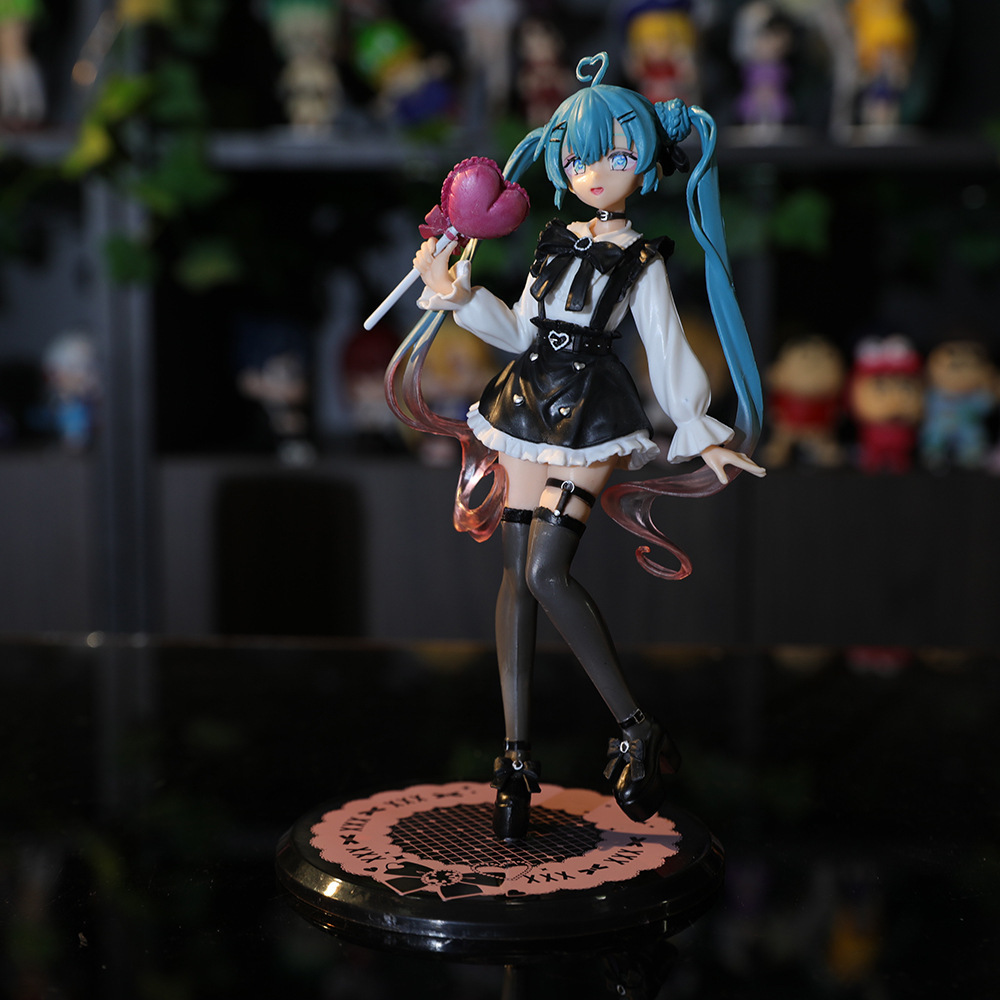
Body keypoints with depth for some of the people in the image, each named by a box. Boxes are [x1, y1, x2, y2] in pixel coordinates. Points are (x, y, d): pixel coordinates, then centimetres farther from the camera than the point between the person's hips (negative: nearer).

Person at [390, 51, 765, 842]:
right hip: (528, 406, 6)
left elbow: (668, 350, -2)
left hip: (590, 418, -6)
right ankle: (517, 754, 9)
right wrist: (460, 296, 1)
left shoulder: (642, 262, -1)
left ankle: (639, 731, -5)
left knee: (547, 573, -17)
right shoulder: (555, 243, 13)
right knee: (517, 573, 3)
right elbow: (520, 333, 13)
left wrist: (703, 436, -7)